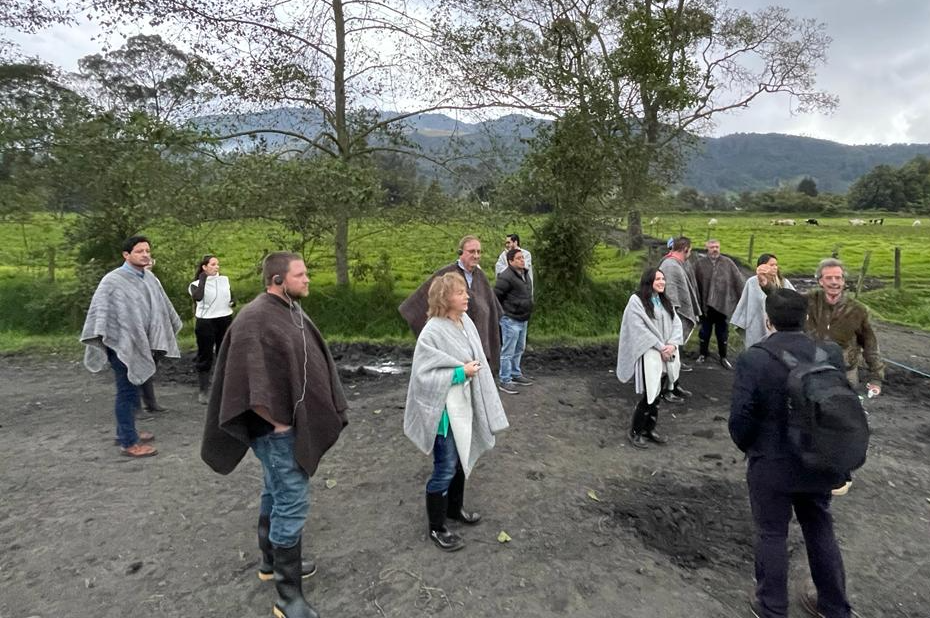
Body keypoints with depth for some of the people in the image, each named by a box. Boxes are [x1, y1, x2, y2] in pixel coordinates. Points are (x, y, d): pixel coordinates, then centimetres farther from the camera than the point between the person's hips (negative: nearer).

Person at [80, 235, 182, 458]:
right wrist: (97, 338, -26)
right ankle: (128, 443, 7)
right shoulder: (112, 280, -14)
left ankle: (125, 432, 32)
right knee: (127, 392, -1)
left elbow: (162, 306, 17)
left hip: (140, 344, 7)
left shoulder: (150, 278, 6)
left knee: (132, 390, 17)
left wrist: (173, 327, 23)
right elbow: (100, 310, -19)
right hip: (121, 345, -7)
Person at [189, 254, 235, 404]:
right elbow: (197, 297, -27)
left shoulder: (225, 279, 8)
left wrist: (233, 301, -1)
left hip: (225, 320, 4)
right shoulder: (197, 284, -5)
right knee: (205, 357, 3)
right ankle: (203, 391, 10)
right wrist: (203, 279, -16)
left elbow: (231, 295, 22)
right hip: (205, 322, -4)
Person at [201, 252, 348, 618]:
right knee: (293, 501, -3)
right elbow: (252, 381, -26)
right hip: (277, 427, -9)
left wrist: (311, 417, 12)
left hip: (293, 421, 9)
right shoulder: (255, 319, -21)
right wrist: (277, 423, -18)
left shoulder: (291, 311, 7)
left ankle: (272, 561, 40)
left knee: (276, 493, 22)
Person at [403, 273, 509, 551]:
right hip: (445, 410, -7)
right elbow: (423, 374, -20)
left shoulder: (465, 321, -1)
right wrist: (459, 373, -21)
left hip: (465, 404, 8)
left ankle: (455, 507, 44)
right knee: (445, 469, 4)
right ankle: (436, 528, 23)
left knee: (461, 461, 22)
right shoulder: (432, 333, -23)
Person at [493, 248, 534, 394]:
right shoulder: (506, 277, -20)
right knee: (508, 352, -1)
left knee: (519, 349, 21)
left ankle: (516, 375, 36)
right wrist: (503, 312, -11)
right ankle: (504, 381, 8)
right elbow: (495, 296, -18)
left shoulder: (525, 274, 10)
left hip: (523, 319, 9)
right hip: (511, 320, -9)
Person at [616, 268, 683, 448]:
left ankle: (649, 429, 25)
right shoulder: (636, 301, -7)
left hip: (666, 355, 7)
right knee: (650, 395, -6)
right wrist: (660, 347, -15)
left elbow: (676, 323, 7)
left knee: (656, 394, 11)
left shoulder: (665, 301, 15)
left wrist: (672, 345, -10)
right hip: (649, 355, -6)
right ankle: (635, 432, 10)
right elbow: (640, 329, -14)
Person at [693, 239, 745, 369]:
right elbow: (695, 285, -6)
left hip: (723, 305, 0)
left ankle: (723, 357, 28)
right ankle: (703, 354, 33)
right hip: (706, 305, 0)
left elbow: (739, 281, -4)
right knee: (705, 331, 15)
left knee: (722, 332, 13)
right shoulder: (700, 264, -6)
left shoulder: (728, 263, -4)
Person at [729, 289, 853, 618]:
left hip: (771, 466, -4)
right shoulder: (831, 354, -8)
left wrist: (749, 448, 1)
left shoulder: (753, 359, -21)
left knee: (771, 536, 14)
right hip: (818, 464, 4)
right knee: (821, 532, 23)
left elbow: (740, 418, -19)